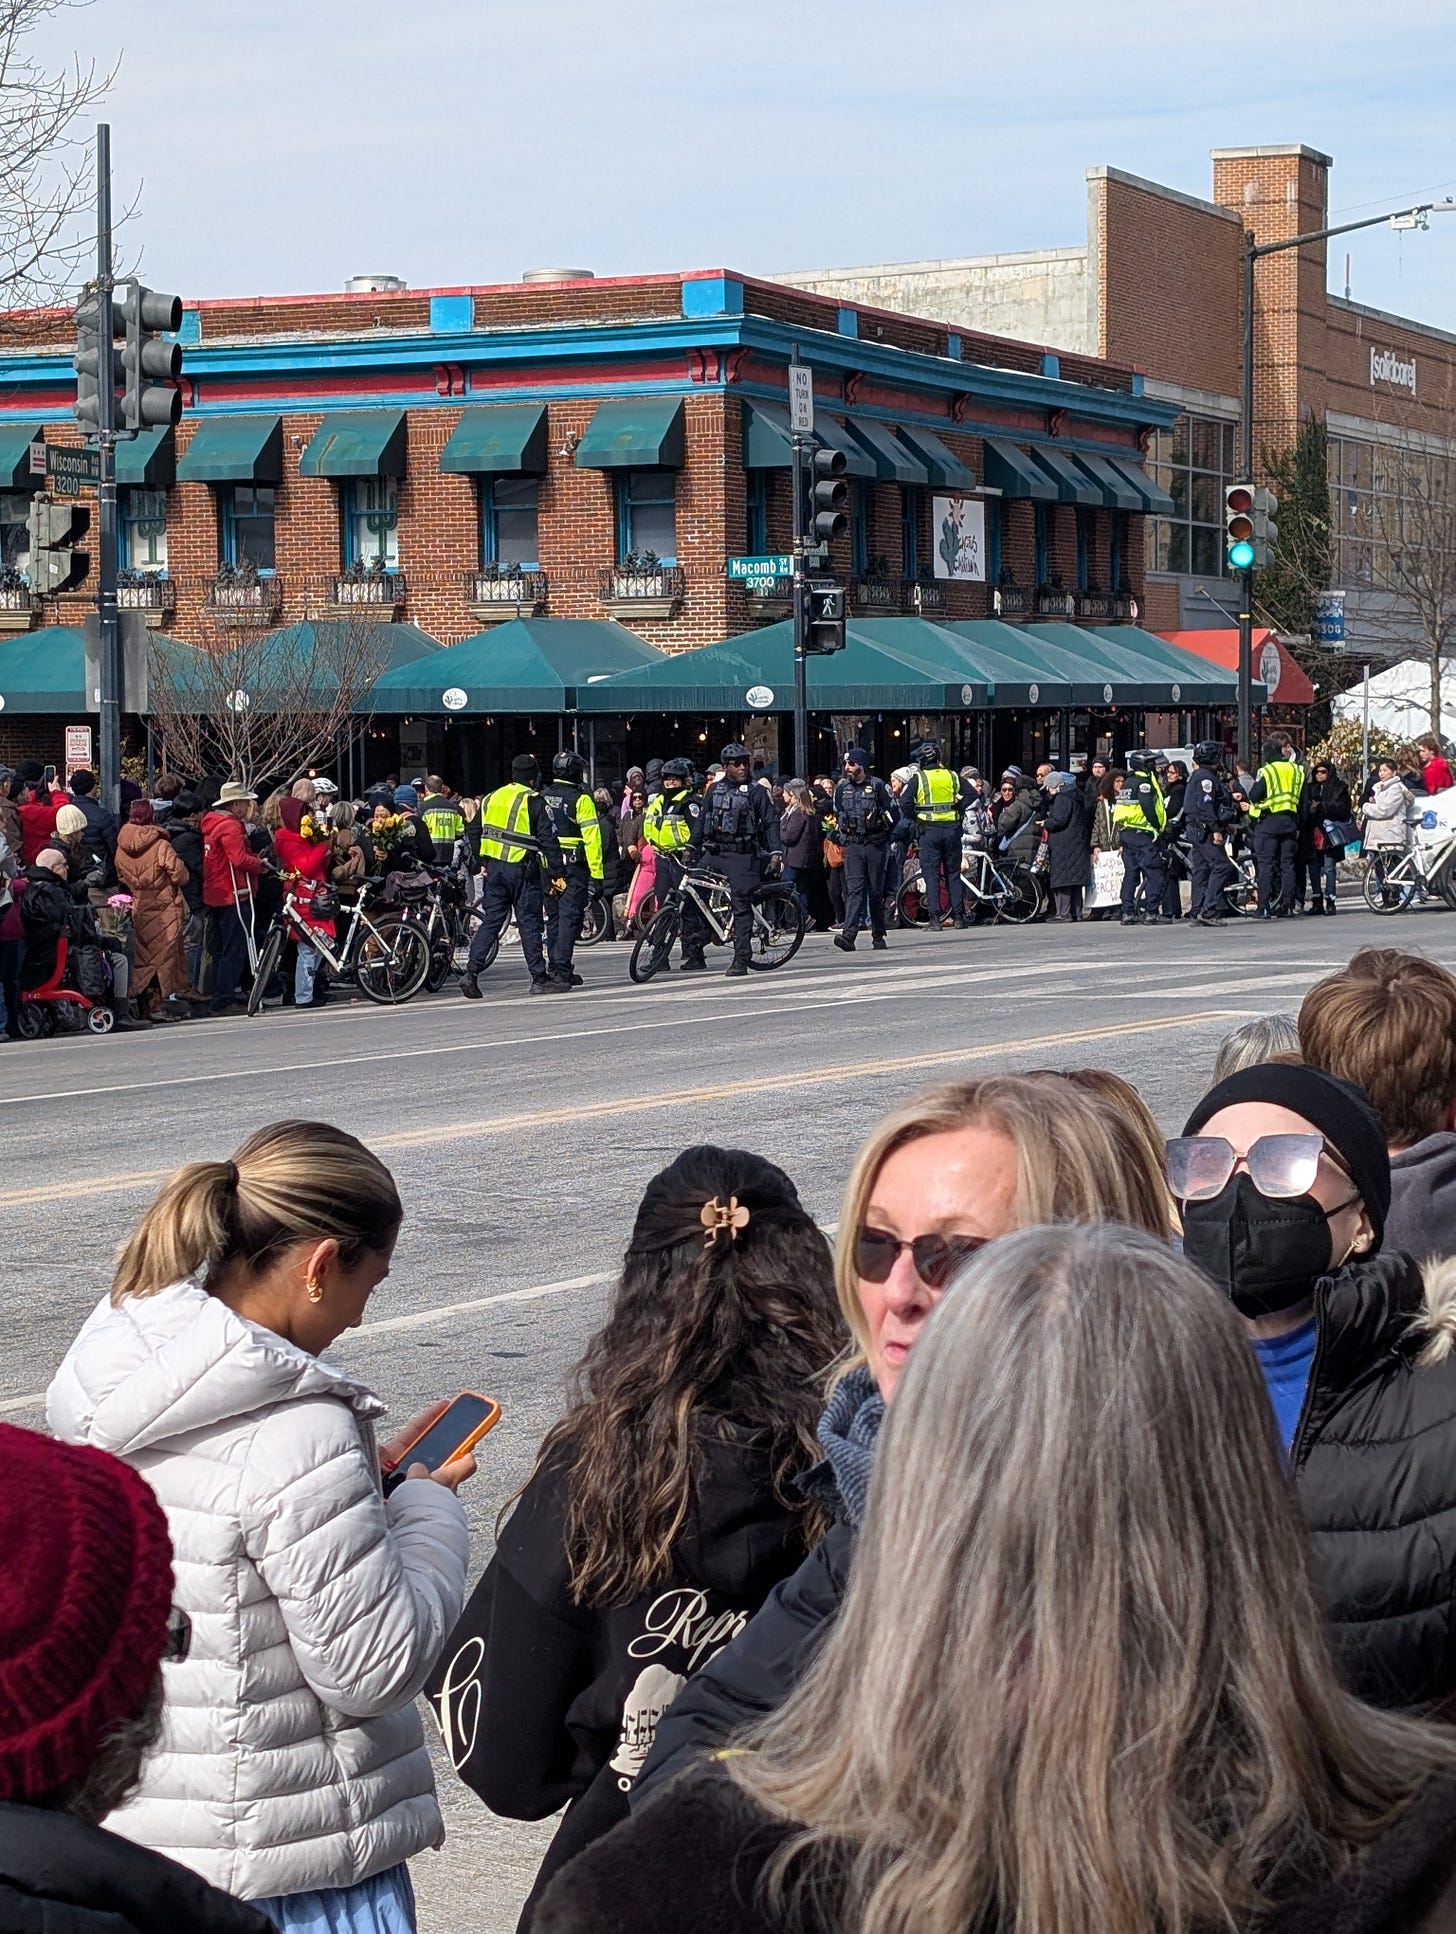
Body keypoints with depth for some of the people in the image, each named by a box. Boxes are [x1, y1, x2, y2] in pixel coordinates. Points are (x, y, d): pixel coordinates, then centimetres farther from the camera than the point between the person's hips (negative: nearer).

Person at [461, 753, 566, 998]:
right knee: (530, 923, 0)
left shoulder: (492, 799, 12)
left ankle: (471, 971, -3)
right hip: (523, 870, -5)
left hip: (494, 867, 5)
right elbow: (548, 840, -9)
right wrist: (558, 874, -7)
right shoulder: (534, 801, -7)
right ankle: (539, 978, 4)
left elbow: (479, 834, 16)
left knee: (490, 921, 8)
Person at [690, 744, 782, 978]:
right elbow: (702, 819, 17)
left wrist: (776, 853, -10)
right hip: (714, 854, 5)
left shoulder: (756, 792, 0)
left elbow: (771, 823, -1)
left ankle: (741, 959, -6)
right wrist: (692, 848, 10)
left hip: (742, 856, -5)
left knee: (741, 906, -7)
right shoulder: (716, 790, 12)